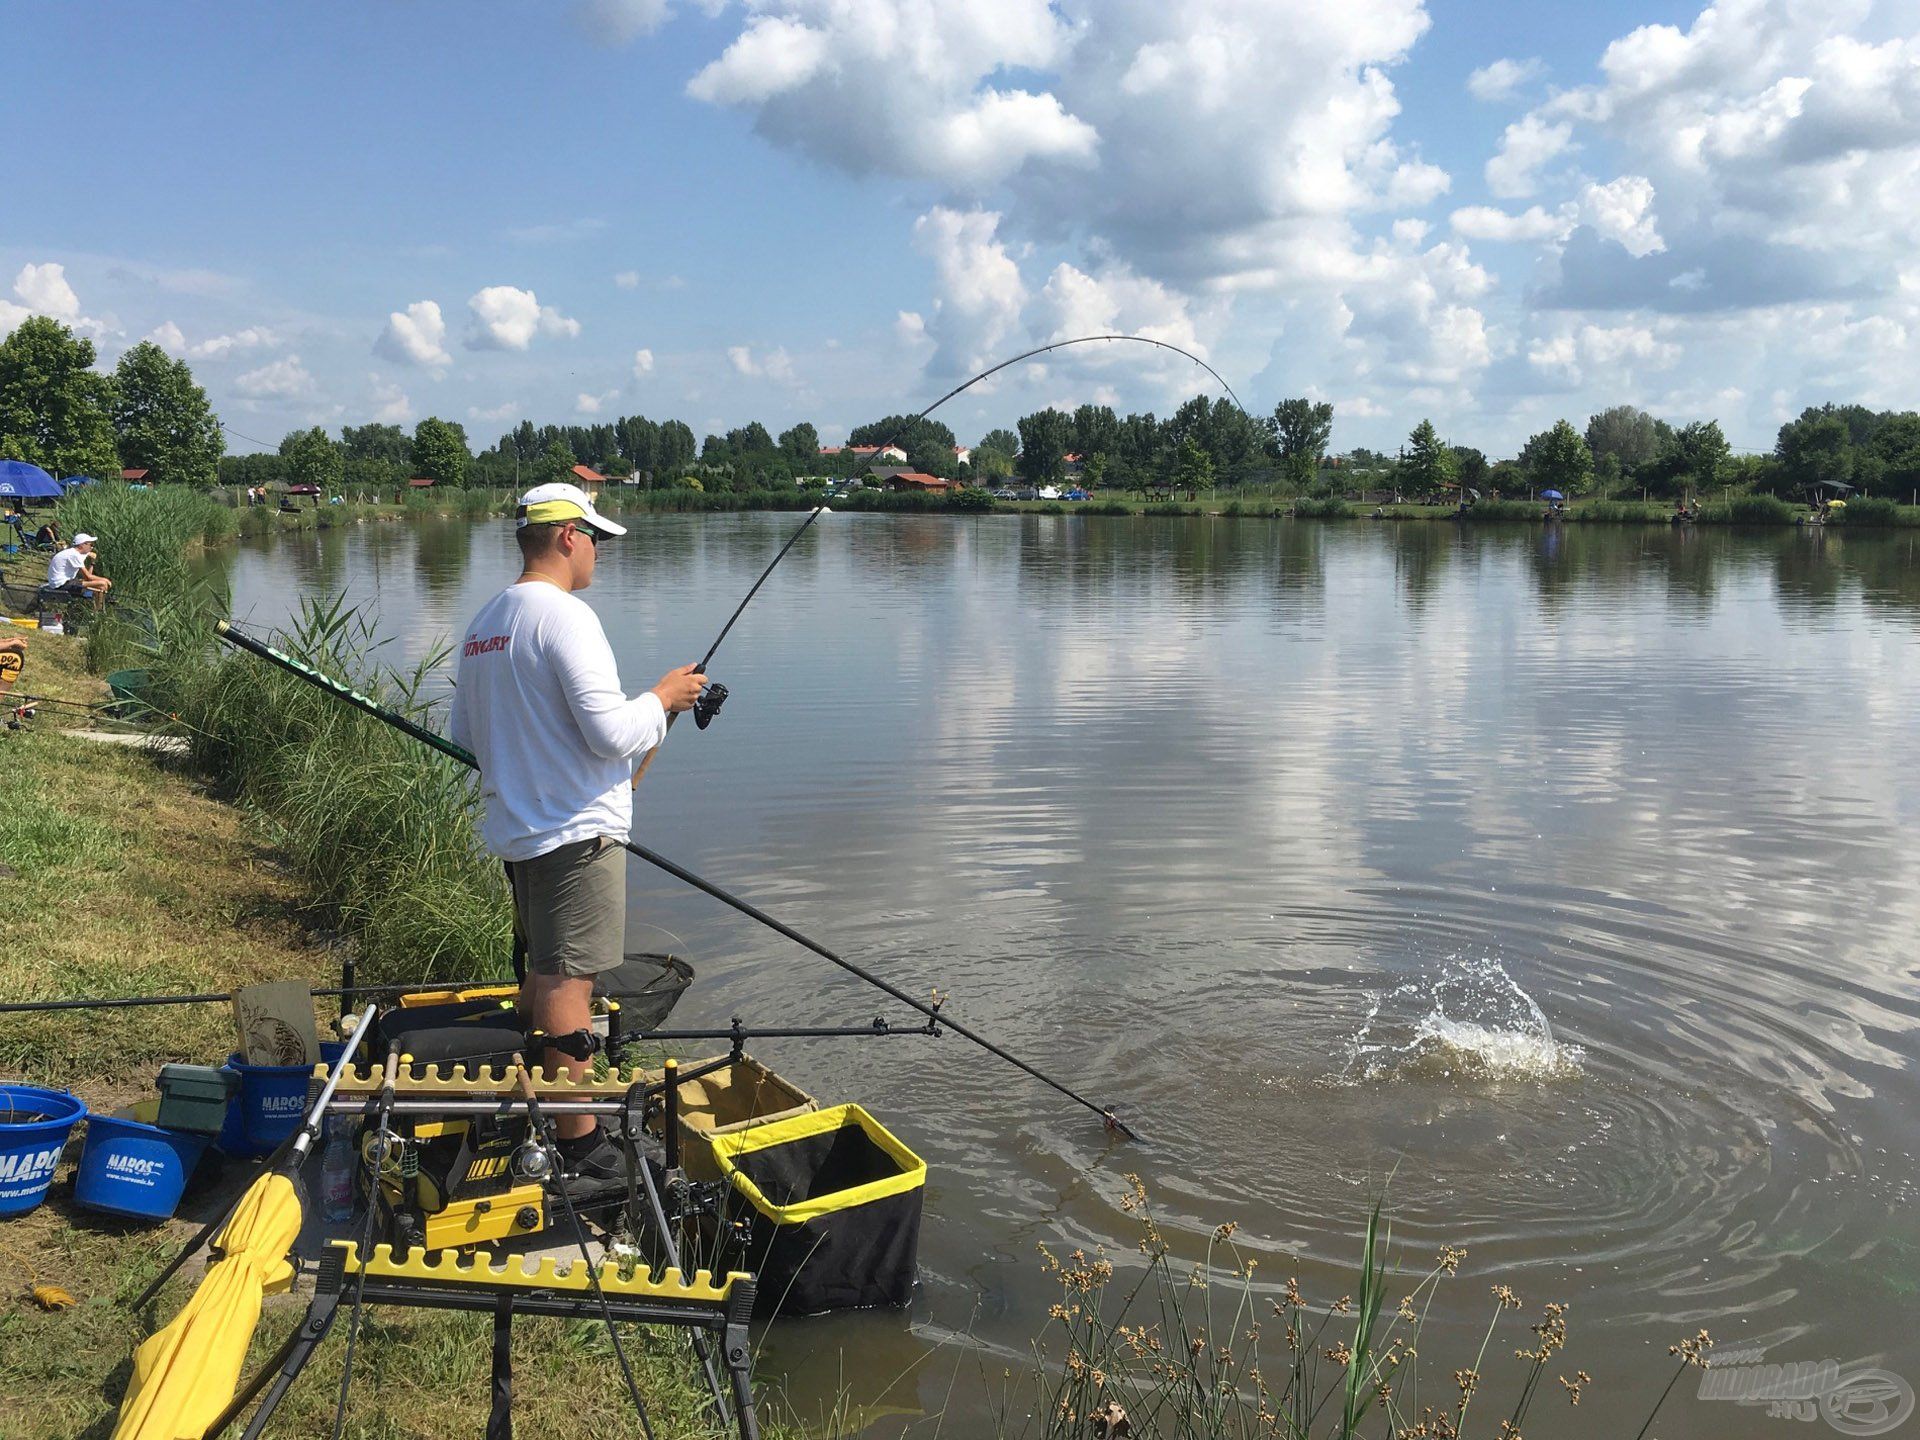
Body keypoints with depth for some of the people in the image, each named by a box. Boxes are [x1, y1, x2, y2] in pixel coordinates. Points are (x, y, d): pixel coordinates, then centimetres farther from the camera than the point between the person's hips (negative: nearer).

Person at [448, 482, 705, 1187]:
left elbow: (461, 738, 20)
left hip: (515, 830, 9)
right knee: (566, 981, -6)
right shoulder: (565, 616, -16)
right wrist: (663, 697, -6)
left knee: (541, 974, 20)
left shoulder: (482, 625, 12)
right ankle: (579, 1145, 1)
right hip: (575, 834, -9)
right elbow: (613, 733, -23)